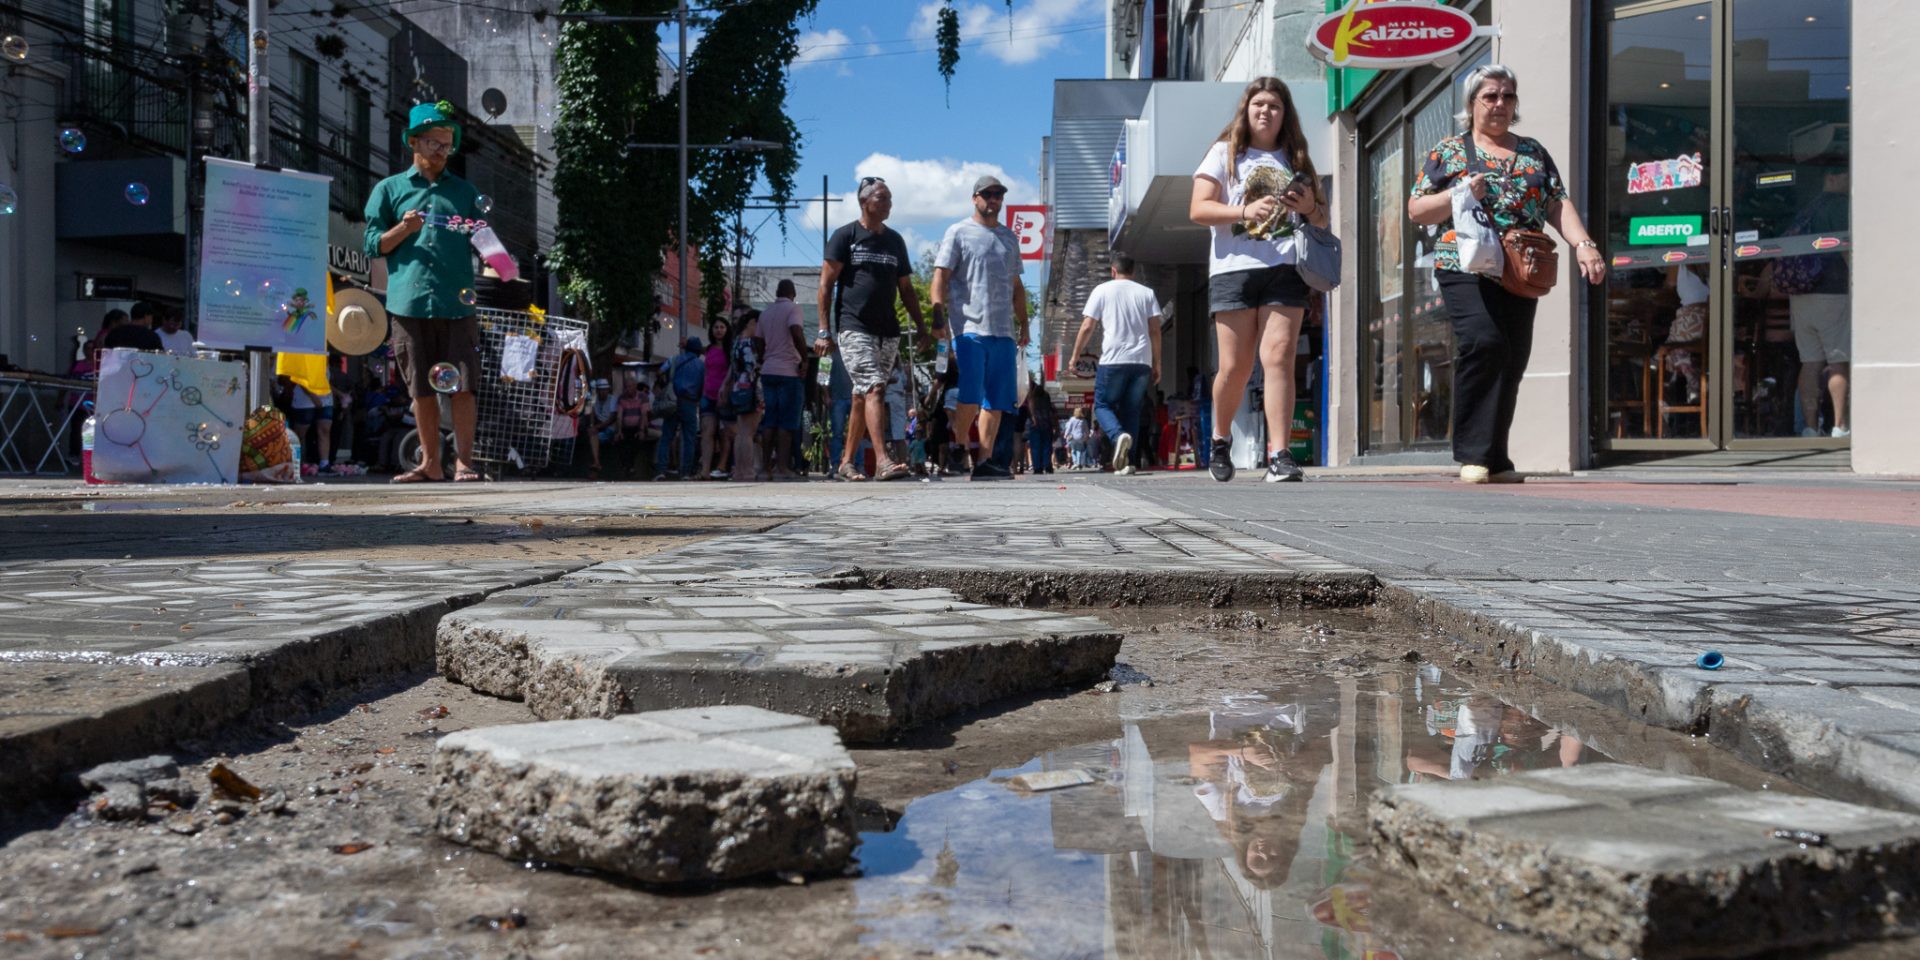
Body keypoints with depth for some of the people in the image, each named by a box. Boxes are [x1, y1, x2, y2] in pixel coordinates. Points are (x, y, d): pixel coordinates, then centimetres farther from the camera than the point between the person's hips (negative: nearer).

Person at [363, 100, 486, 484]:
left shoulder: (464, 190, 17)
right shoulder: (390, 189, 13)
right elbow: (374, 246, 9)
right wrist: (404, 229, -9)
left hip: (456, 303, 0)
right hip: (410, 301, 0)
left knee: (461, 385, -6)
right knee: (422, 388, 5)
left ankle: (463, 462, -2)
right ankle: (431, 463, 13)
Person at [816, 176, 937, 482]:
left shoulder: (895, 241, 17)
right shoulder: (846, 236, 1)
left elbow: (906, 289, 21)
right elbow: (826, 284, -2)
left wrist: (923, 327, 12)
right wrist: (824, 330, -10)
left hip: (888, 331, 5)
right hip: (855, 328, -5)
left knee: (862, 397, 8)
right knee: (874, 389, -19)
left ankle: (846, 462, 15)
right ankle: (882, 460, -25)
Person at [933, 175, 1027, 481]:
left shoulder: (1009, 237, 21)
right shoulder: (958, 233, 4)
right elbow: (941, 277, -2)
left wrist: (1023, 325, 19)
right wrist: (938, 319, -13)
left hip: (1004, 332, 6)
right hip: (970, 329, -6)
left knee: (996, 401, 3)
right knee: (970, 398, -12)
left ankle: (984, 460, 6)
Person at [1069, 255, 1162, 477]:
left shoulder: (1102, 290, 6)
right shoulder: (1147, 293, 12)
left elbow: (1087, 327, 1)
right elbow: (1155, 330, 7)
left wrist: (1075, 356, 9)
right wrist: (1156, 364, 11)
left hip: (1113, 360, -3)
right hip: (1142, 362, 3)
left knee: (1102, 405, 8)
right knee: (1132, 410, 10)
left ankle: (1119, 435, -22)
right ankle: (1128, 461, 1)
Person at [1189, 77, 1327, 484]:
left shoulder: (1297, 159, 21)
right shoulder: (1225, 153, 12)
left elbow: (1322, 220, 23)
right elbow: (1198, 209, 1)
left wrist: (1309, 207, -1)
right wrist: (1244, 211, -15)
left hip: (1285, 268, 2)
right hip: (1234, 268, -1)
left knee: (1278, 357, -13)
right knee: (1236, 367, -1)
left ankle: (1278, 455, -18)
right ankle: (1220, 439, 24)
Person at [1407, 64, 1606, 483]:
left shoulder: (1534, 152, 20)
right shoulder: (1448, 150, 10)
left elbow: (1558, 205, 12)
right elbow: (1415, 210, 6)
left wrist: (1584, 244, -5)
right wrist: (1460, 194, -11)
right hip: (1467, 266, -4)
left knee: (1512, 362, 1)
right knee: (1483, 341, -24)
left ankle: (1495, 461, 10)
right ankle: (1473, 454, -18)